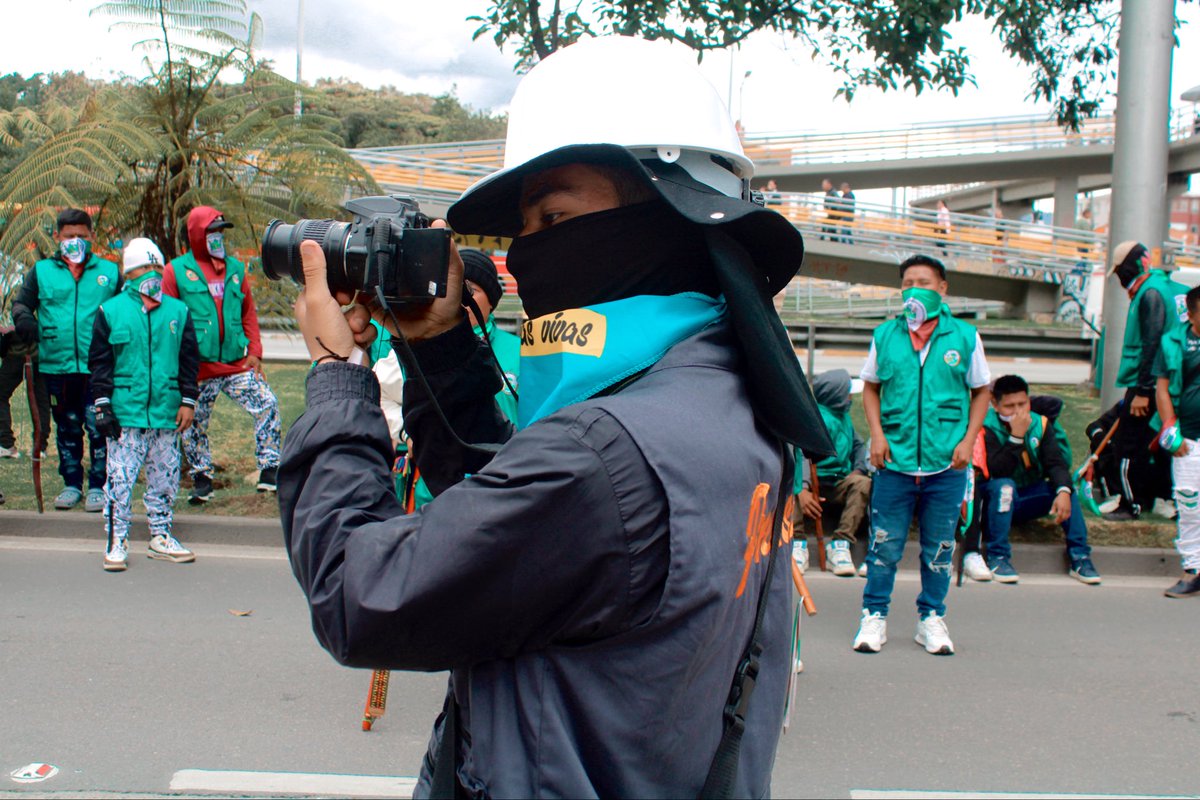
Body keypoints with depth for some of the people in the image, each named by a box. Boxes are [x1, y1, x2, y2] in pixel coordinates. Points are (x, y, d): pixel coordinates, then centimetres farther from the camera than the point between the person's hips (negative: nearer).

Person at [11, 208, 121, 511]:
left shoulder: (109, 271, 7)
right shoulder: (42, 271, 9)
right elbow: (21, 302, 10)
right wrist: (24, 320, -12)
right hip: (56, 365, 2)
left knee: (98, 428, -3)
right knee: (67, 429, 12)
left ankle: (98, 485, 9)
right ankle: (72, 484, 23)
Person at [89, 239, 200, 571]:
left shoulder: (178, 312, 8)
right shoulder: (111, 311, 3)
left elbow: (189, 360, 11)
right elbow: (99, 360, 3)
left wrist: (187, 401, 5)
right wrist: (102, 403, -2)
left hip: (167, 412, 3)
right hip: (125, 411, -2)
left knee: (164, 477, 10)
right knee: (120, 478, -2)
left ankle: (161, 537, 23)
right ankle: (116, 542, 7)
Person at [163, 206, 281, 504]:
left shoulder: (235, 268, 11)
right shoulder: (177, 271, 1)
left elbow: (248, 313, 13)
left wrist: (254, 351, 3)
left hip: (237, 364, 2)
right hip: (198, 368, -2)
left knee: (267, 406, -8)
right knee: (193, 424, 7)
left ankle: (269, 469, 2)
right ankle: (202, 478, 24)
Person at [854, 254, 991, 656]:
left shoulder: (965, 336, 2)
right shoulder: (885, 335, 4)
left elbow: (981, 392, 9)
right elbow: (870, 388, 12)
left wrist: (968, 440, -2)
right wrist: (877, 434, -1)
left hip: (947, 462, 0)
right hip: (895, 459, 0)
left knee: (939, 547, 10)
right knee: (885, 544, 5)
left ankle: (931, 617, 24)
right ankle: (874, 615, 18)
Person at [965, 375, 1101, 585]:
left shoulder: (1040, 424, -2)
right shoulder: (986, 427, -17)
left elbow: (1056, 462, -13)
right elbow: (997, 471, -29)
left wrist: (1063, 491, -31)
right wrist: (1016, 436, -33)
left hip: (1026, 499, 4)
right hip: (994, 501, -4)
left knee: (1065, 488, -19)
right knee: (1004, 486, -35)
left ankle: (1079, 557, -16)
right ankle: (997, 558, -30)